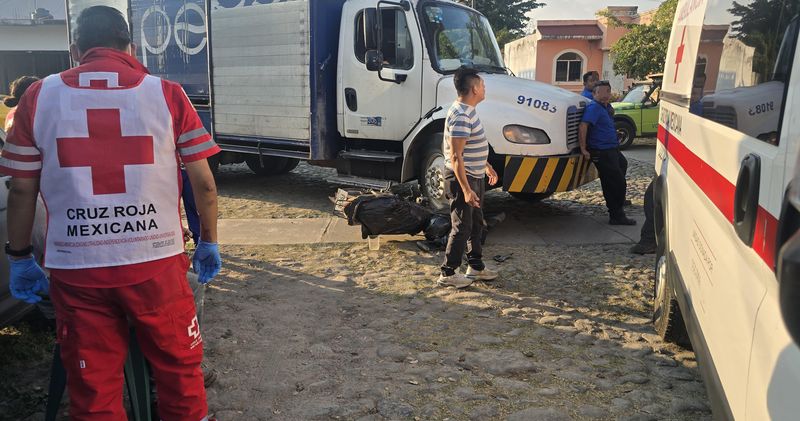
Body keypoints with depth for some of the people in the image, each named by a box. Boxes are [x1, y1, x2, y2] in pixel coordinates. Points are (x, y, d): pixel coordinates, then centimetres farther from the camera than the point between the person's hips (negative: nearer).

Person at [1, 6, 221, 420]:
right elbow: (203, 183, -1)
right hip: (156, 262, -1)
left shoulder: (39, 97, 3)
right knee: (179, 368, 17)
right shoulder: (167, 94, 0)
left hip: (75, 268, 1)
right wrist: (208, 243, 12)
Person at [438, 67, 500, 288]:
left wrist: (487, 166, 27)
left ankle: (476, 266, 33)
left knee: (476, 224, 19)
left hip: (475, 177, 10)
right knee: (461, 228, -1)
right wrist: (466, 189, -29)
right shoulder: (460, 117, -24)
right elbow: (456, 156, -27)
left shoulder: (468, 111, 9)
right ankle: (447, 274, 12)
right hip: (462, 179, -10)